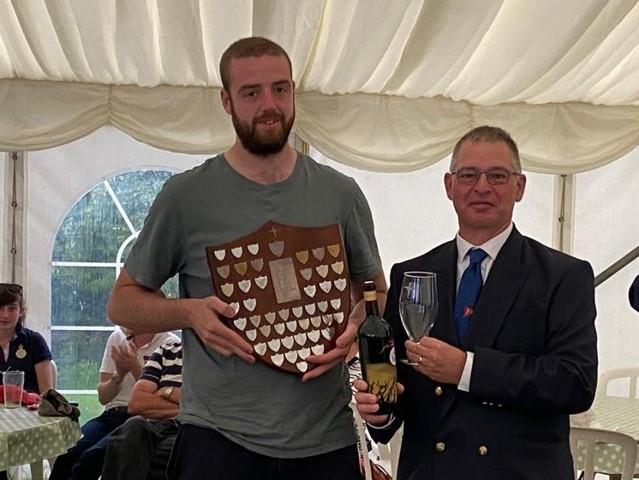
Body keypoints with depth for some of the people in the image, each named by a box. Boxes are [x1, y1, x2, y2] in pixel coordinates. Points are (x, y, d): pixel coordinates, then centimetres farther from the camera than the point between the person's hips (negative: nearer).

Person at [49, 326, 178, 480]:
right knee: (66, 453, -25)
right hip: (111, 415, 5)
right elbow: (103, 397, 12)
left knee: (92, 457, -31)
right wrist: (119, 374, -8)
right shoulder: (117, 337, 13)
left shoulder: (171, 344, -4)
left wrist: (136, 367, -18)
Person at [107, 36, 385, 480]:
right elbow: (123, 301, 4)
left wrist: (355, 325, -9)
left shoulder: (340, 193, 4)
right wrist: (188, 312, -16)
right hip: (220, 438, -2)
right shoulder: (187, 194, -3)